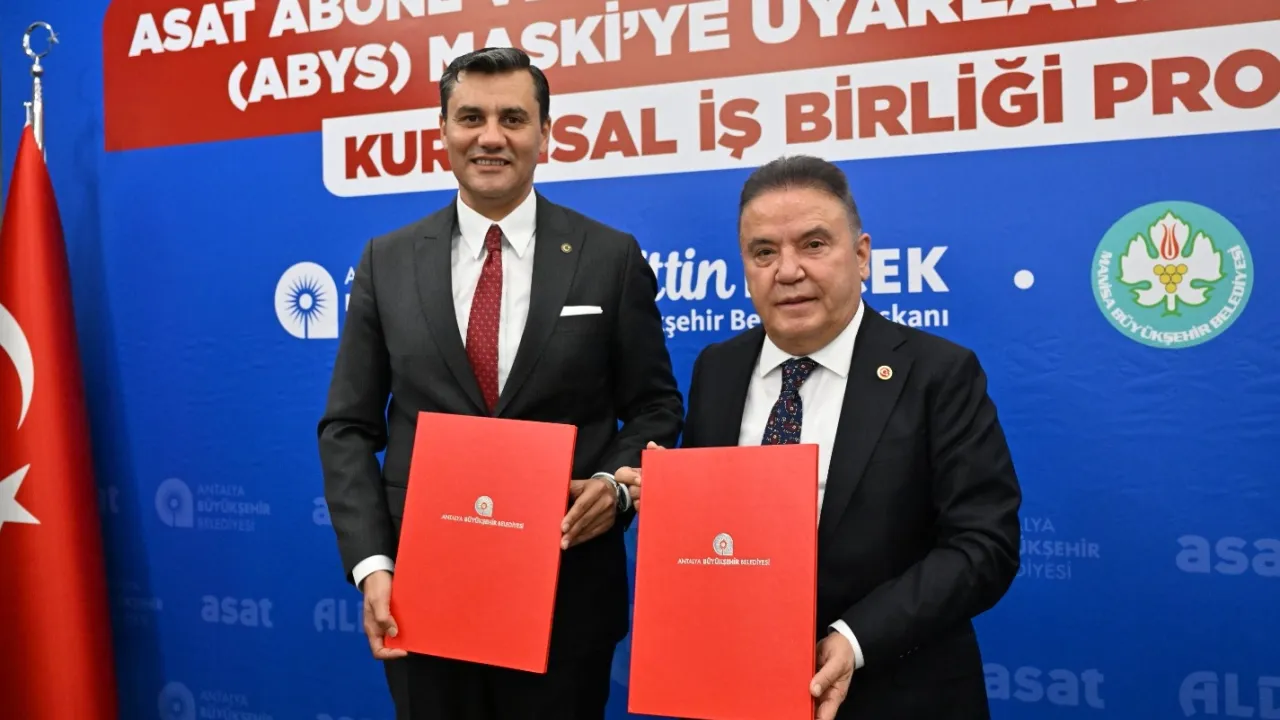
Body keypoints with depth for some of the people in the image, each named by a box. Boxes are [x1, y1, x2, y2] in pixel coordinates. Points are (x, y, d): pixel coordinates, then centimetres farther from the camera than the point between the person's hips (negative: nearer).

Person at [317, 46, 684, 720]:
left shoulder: (612, 257, -1)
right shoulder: (388, 261, 3)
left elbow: (654, 406, 4)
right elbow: (349, 427, 2)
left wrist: (616, 484, -16)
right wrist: (371, 564, -8)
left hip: (568, 586, -1)